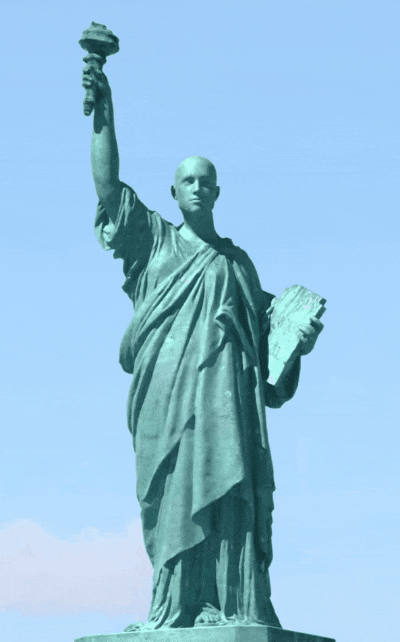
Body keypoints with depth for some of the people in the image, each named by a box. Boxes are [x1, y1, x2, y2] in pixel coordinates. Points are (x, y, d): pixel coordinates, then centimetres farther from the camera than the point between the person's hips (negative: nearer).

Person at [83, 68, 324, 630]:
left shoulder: (237, 260, 25)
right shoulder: (153, 239, 17)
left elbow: (263, 325, 24)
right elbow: (107, 183, 8)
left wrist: (298, 336, 3)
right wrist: (104, 111, -1)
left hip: (224, 388, 2)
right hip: (168, 386, -2)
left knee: (226, 489, -11)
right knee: (173, 492, -11)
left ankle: (234, 606, -17)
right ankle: (175, 607, -15)